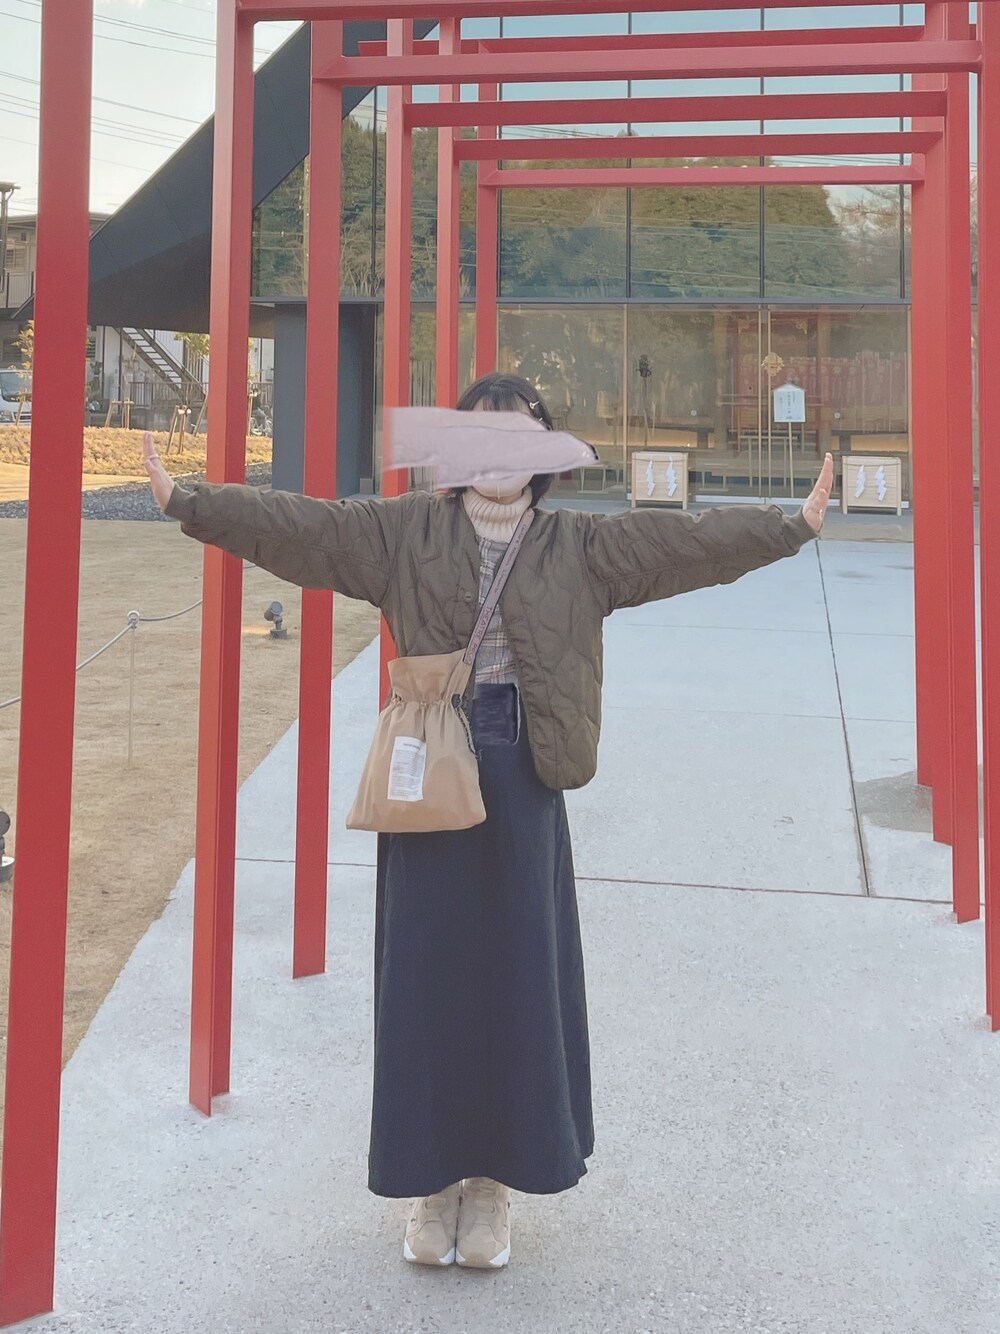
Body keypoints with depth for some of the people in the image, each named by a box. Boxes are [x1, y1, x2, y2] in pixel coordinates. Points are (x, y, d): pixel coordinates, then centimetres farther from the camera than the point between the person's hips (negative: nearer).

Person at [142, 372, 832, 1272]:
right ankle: (434, 1181, 23)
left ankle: (495, 1185, 24)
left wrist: (793, 526, -3)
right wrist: (190, 502, -5)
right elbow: (300, 524, 1)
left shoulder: (581, 547, 6)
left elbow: (687, 540, 2)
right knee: (427, 980, 7)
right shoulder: (403, 532, 5)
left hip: (522, 785, 0)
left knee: (516, 981, 7)